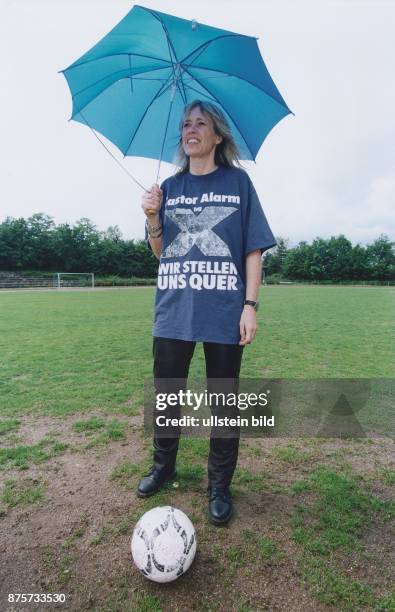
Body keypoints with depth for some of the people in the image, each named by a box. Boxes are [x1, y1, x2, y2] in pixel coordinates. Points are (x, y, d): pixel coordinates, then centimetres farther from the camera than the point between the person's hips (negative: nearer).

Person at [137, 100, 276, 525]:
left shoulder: (237, 182, 6)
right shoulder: (170, 187, 13)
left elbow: (253, 248, 1)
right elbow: (161, 251, 13)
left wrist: (250, 304, -8)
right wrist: (152, 218, -6)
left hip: (224, 312, -3)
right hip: (173, 310, 3)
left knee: (224, 404, 6)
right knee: (166, 395, 13)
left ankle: (219, 487, 26)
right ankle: (163, 466, 37)